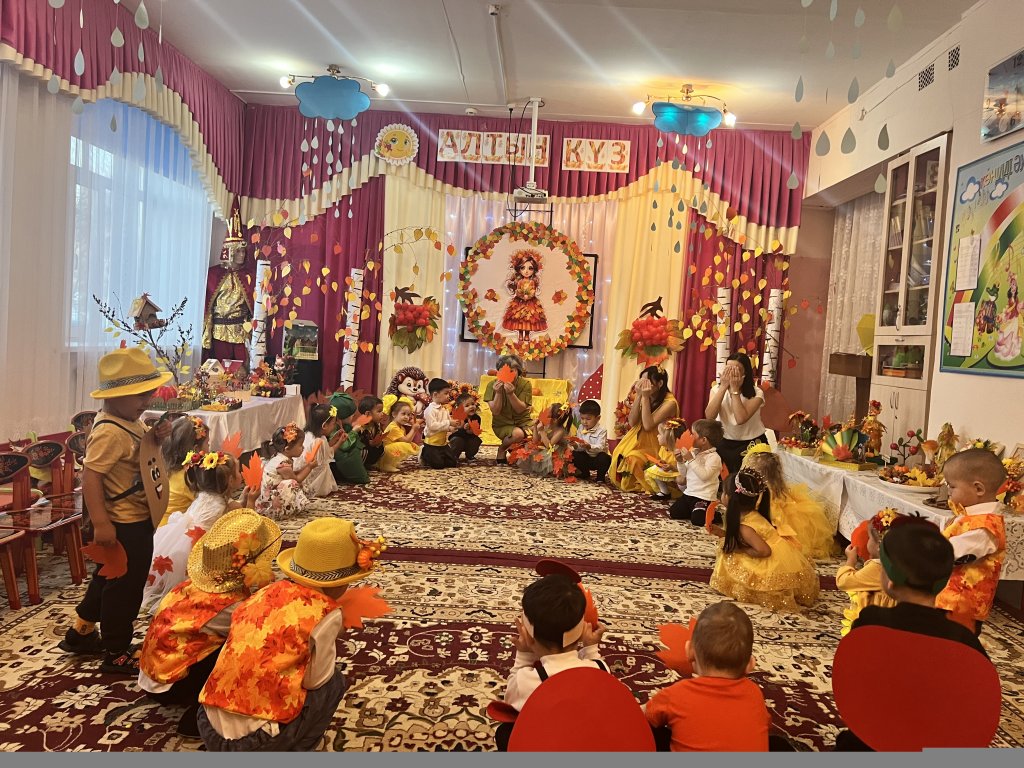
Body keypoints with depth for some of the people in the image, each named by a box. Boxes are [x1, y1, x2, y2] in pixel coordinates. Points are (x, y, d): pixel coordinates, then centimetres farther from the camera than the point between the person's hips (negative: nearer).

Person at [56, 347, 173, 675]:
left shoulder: (131, 423, 4)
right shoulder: (110, 432, -26)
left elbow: (142, 455, 20)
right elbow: (90, 476, -29)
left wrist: (156, 437, -2)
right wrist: (100, 523, -31)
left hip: (138, 520, 10)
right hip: (123, 525, -10)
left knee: (108, 579, 25)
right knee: (125, 587, 4)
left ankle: (80, 632, 43)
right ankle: (116, 654, 21)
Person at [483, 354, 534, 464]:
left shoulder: (525, 384, -10)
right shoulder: (492, 385, -11)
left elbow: (520, 409, -15)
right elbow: (495, 411, -14)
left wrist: (511, 393, -32)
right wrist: (498, 393, -29)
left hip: (523, 421, 2)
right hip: (502, 424, -2)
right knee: (518, 434, -34)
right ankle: (502, 449, -1)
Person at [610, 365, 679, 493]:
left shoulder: (669, 403, -18)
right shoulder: (645, 397, 1)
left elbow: (648, 425, -24)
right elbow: (632, 422, -6)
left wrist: (645, 398, -24)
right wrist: (639, 396, -14)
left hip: (653, 446, -6)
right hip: (637, 441, 6)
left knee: (632, 460, -28)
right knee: (618, 457, -15)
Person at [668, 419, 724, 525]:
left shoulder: (714, 457, -14)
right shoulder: (694, 452, 8)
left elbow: (704, 475, -27)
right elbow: (684, 474, 14)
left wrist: (691, 460, -25)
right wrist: (680, 461, -3)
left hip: (704, 497, -7)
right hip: (689, 493, 7)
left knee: (697, 520, -18)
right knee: (672, 513, 1)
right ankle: (692, 511, 21)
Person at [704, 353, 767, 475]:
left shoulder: (756, 393, -15)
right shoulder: (717, 390, -5)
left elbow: (741, 419, -31)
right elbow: (709, 416, -23)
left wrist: (735, 389, -27)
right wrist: (724, 387, -24)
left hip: (752, 443, -2)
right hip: (725, 442, 3)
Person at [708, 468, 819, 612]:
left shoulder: (744, 526, -21)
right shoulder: (751, 514, 4)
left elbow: (763, 551, -27)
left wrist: (741, 551, -13)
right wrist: (722, 533, 8)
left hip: (777, 566, -8)